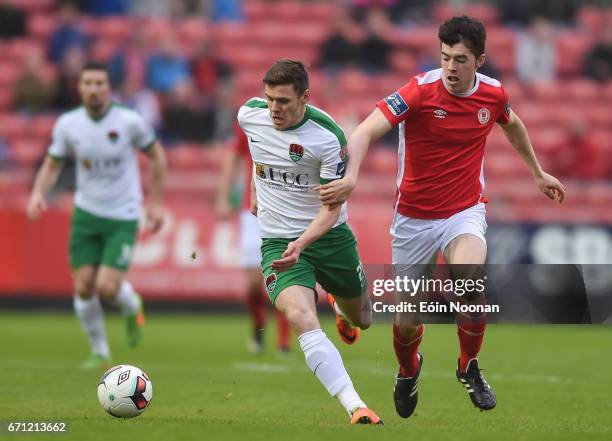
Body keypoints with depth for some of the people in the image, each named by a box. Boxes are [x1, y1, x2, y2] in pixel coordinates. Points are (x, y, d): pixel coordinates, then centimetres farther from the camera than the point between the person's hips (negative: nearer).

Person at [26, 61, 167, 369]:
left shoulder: (129, 121, -13)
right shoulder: (67, 124, -6)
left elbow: (156, 155, 2)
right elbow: (52, 164, 7)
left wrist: (155, 202, 2)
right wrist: (38, 192, -13)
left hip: (123, 218, -3)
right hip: (86, 214, 3)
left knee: (107, 287, -14)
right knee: (83, 286, -2)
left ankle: (132, 309, 23)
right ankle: (100, 353, 18)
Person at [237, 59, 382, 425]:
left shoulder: (329, 137, -22)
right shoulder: (250, 114, -10)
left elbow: (331, 210, -20)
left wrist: (301, 244, -36)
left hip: (329, 237, -1)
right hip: (277, 240, 1)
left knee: (361, 320, 19)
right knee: (302, 319, -26)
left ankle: (339, 305, 60)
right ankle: (356, 408, -33)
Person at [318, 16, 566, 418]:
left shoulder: (493, 94, -5)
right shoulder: (421, 91, -18)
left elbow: (512, 124, 21)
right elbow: (367, 131, -29)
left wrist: (538, 173, 29)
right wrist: (351, 176, -46)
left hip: (465, 212, 1)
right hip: (414, 217, -1)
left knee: (469, 277, -32)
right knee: (407, 323, 4)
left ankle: (469, 367, -6)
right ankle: (408, 370, 42)